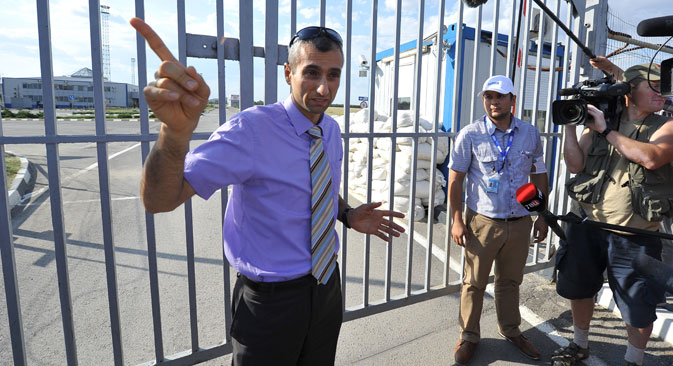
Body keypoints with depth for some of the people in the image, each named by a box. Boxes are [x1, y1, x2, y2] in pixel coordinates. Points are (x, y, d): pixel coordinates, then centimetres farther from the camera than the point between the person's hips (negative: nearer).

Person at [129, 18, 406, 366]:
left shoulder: (332, 131, 0)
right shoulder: (251, 130, -22)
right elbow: (159, 200, -30)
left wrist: (348, 214, -3)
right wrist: (177, 130, -49)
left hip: (326, 285, 6)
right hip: (271, 298, -6)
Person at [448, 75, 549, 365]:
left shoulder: (530, 134, 3)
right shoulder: (470, 135, -7)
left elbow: (539, 177, 11)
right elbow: (455, 180, -5)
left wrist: (543, 216, 9)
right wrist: (457, 220, -9)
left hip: (520, 222, 3)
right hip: (483, 222, -3)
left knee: (510, 280, 18)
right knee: (474, 282, 8)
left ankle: (510, 330, 40)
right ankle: (469, 336, 26)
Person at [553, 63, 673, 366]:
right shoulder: (596, 124, 2)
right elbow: (575, 164, -6)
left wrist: (606, 130, -19)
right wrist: (570, 124, -12)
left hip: (634, 239, -2)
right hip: (588, 229, 2)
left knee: (638, 309, 8)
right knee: (579, 289, 18)